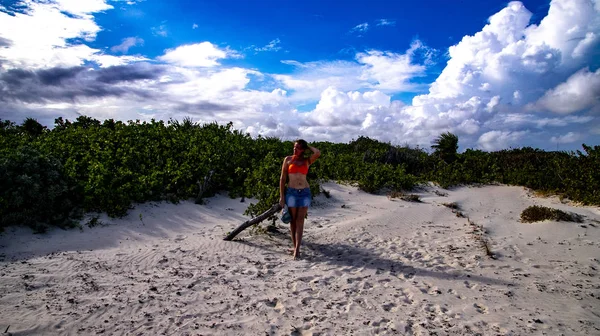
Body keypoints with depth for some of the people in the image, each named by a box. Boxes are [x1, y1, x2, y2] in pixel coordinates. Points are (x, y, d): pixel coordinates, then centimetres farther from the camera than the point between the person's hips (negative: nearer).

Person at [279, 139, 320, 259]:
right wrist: (281, 196, -1)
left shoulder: (307, 161, 5)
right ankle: (295, 246, 16)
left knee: (300, 221, -2)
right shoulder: (288, 159, 4)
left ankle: (297, 249, -4)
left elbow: (318, 153, -15)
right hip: (291, 192, 0)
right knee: (293, 220, 6)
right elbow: (283, 178, 4)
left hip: (305, 192, 0)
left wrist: (308, 146, 2)